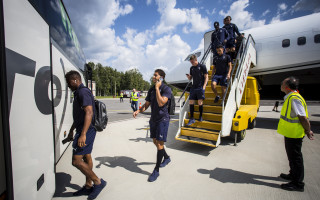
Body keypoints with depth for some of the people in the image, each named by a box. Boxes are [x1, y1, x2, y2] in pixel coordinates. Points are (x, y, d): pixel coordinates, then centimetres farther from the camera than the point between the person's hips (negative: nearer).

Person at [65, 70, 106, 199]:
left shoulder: (83, 92, -15)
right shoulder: (78, 93, 19)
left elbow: (89, 113, -26)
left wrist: (83, 134, -31)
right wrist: (71, 130, 28)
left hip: (86, 131, -11)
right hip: (83, 130, 11)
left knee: (76, 161, -8)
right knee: (86, 158, 16)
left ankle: (98, 182, 6)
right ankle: (88, 186, 29)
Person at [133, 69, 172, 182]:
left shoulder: (166, 89, -11)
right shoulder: (151, 90, 9)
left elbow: (161, 103, -26)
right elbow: (146, 104, 11)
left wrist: (157, 88, -20)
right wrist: (138, 111, -6)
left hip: (163, 119, -7)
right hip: (153, 119, 7)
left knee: (159, 143, -5)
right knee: (155, 141, 17)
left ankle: (156, 170, 10)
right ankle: (166, 158, 41)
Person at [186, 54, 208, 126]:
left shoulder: (202, 66, 1)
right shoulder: (191, 68, 15)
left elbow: (206, 77, -1)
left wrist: (204, 87, -11)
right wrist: (188, 76, -4)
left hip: (200, 87, -5)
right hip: (193, 87, 5)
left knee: (200, 102, -6)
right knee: (191, 102, 0)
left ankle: (200, 116, 15)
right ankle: (191, 119, 8)